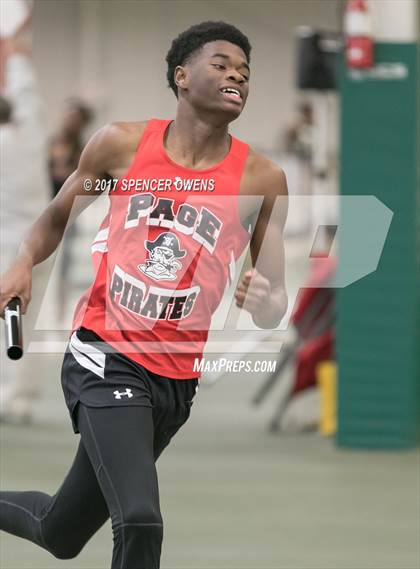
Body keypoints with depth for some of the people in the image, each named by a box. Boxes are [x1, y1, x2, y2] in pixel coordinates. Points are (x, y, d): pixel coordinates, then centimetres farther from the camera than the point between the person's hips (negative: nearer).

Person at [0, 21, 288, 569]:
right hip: (106, 357, -3)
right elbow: (56, 218, 16)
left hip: (176, 379, 3)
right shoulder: (122, 145, -1)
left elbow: (274, 304, 4)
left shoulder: (260, 179, -1)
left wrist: (265, 303, -21)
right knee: (140, 523, -24)